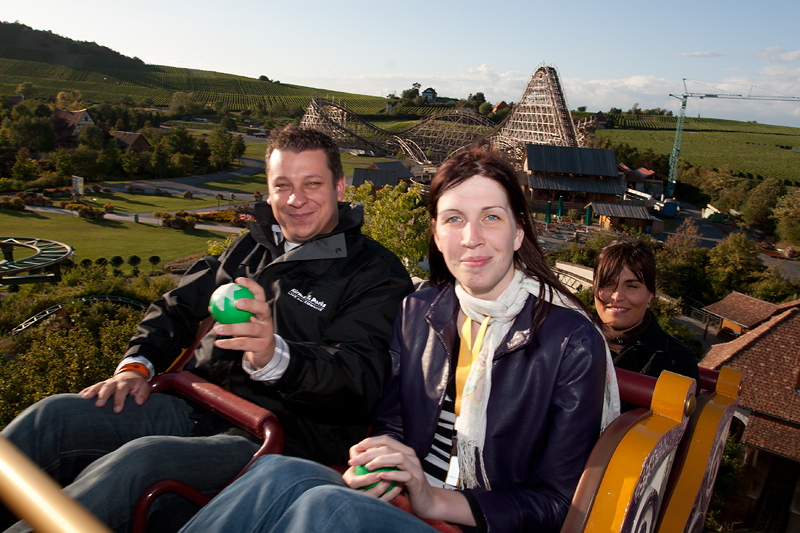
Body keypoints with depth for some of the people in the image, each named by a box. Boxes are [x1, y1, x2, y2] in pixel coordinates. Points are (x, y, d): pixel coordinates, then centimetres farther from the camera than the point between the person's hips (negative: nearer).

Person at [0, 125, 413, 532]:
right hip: (199, 410, 6)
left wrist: (275, 357, -38)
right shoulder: (255, 245, 15)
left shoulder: (378, 273, -5)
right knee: (55, 415, -12)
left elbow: (359, 382, -19)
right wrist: (137, 365, 5)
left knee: (143, 459, -30)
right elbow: (178, 305, 23)